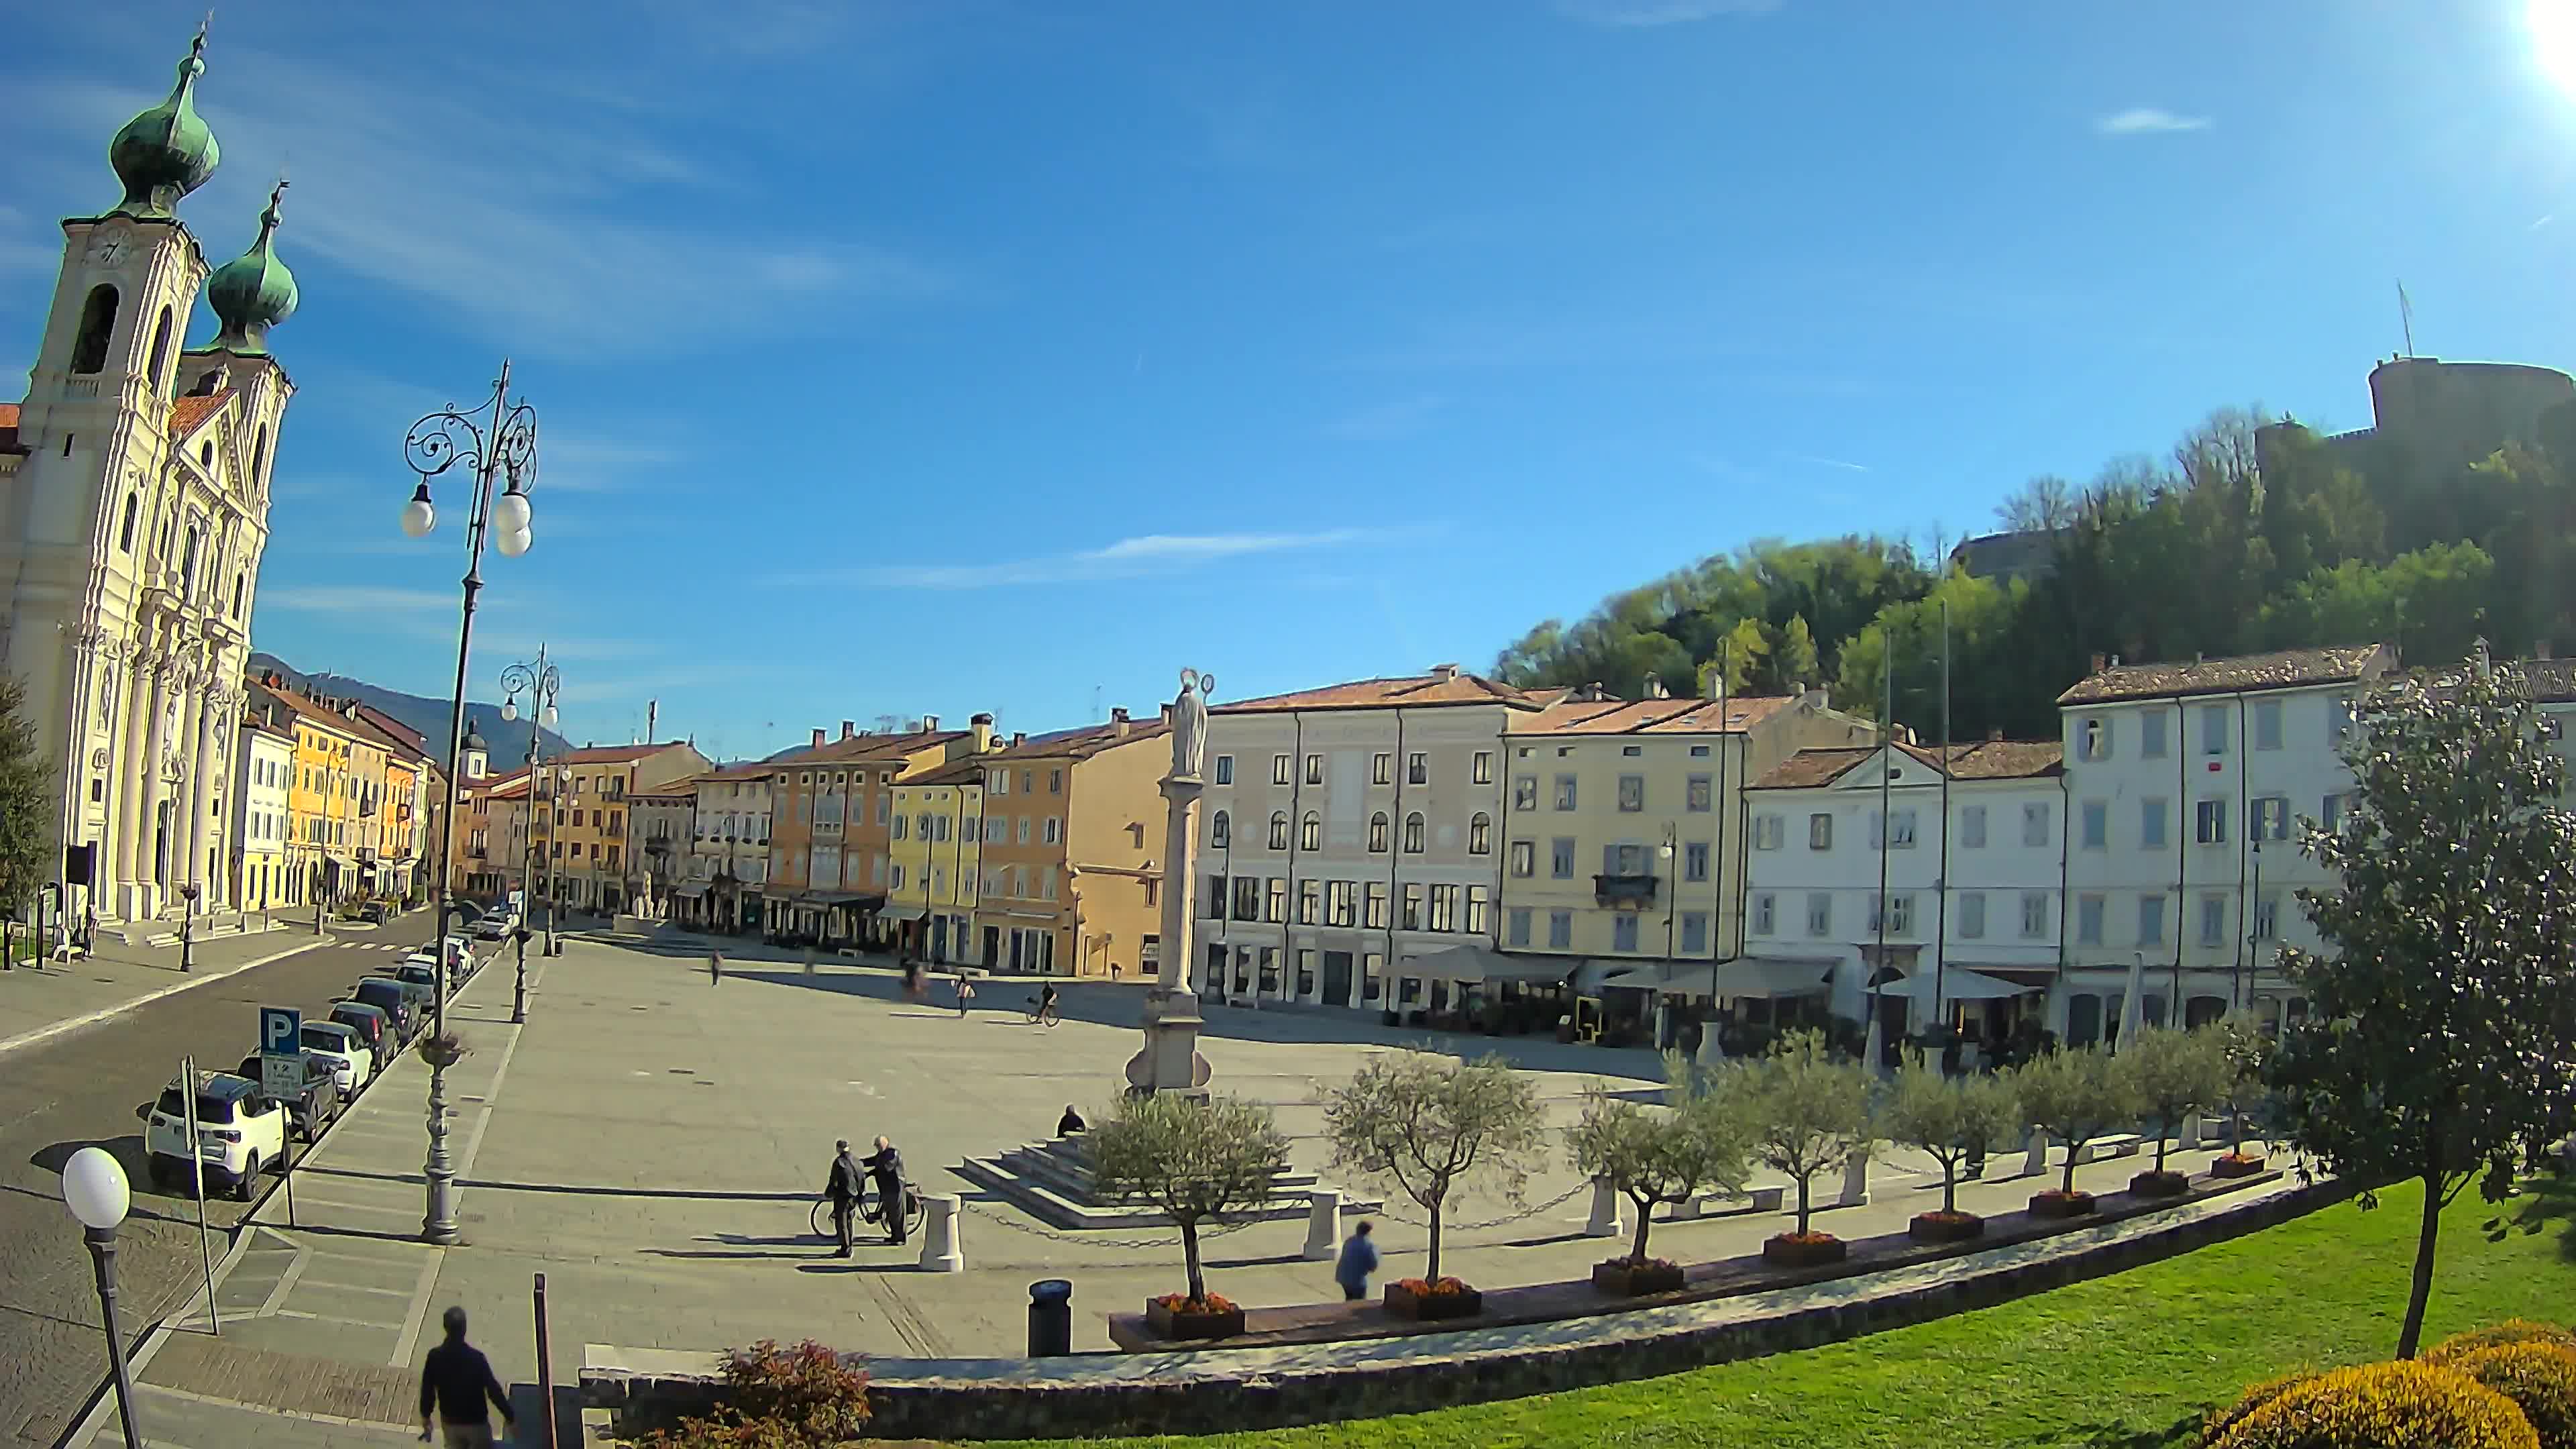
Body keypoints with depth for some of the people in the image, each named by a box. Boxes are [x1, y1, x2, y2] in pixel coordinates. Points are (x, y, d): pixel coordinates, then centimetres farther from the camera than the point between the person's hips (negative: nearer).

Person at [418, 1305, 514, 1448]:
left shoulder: (434, 1357, -14)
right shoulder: (476, 1358, -24)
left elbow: (427, 1389, -2)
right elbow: (493, 1390, -18)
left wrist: (425, 1415, 16)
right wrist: (510, 1416, -7)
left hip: (451, 1422, 3)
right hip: (476, 1422, -3)